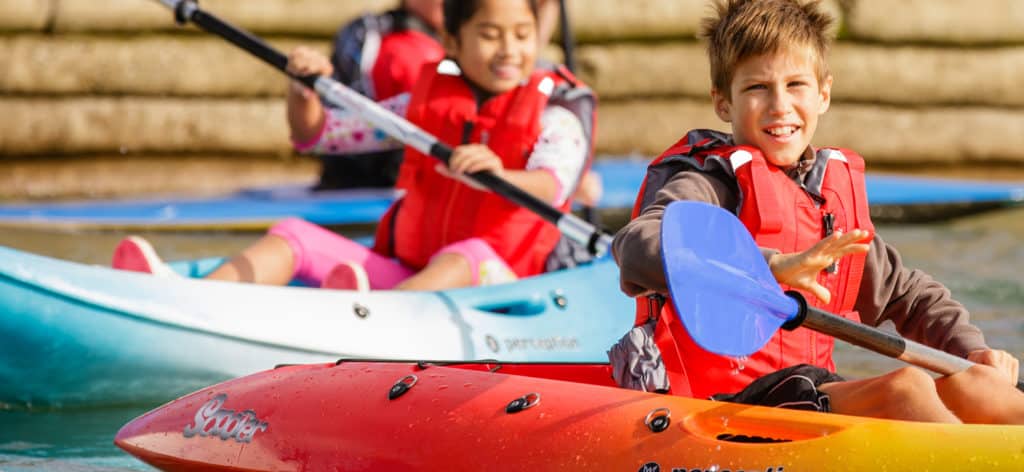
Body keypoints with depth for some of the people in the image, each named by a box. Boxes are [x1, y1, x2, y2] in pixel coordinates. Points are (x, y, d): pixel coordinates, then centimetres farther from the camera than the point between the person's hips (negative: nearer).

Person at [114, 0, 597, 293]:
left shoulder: (555, 111, 0)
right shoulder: (426, 101, 14)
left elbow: (552, 188, -21)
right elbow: (320, 136, 17)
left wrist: (497, 174, -43)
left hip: (495, 283, -5)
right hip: (404, 271, 6)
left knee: (465, 257, -38)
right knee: (293, 235, -10)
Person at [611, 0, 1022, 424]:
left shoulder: (834, 191, 17)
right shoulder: (715, 181, -7)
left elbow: (907, 293, 30)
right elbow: (636, 247, -29)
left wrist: (973, 350, 10)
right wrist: (772, 266, -39)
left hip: (807, 394, 8)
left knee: (972, 384, -12)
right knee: (906, 386, -26)